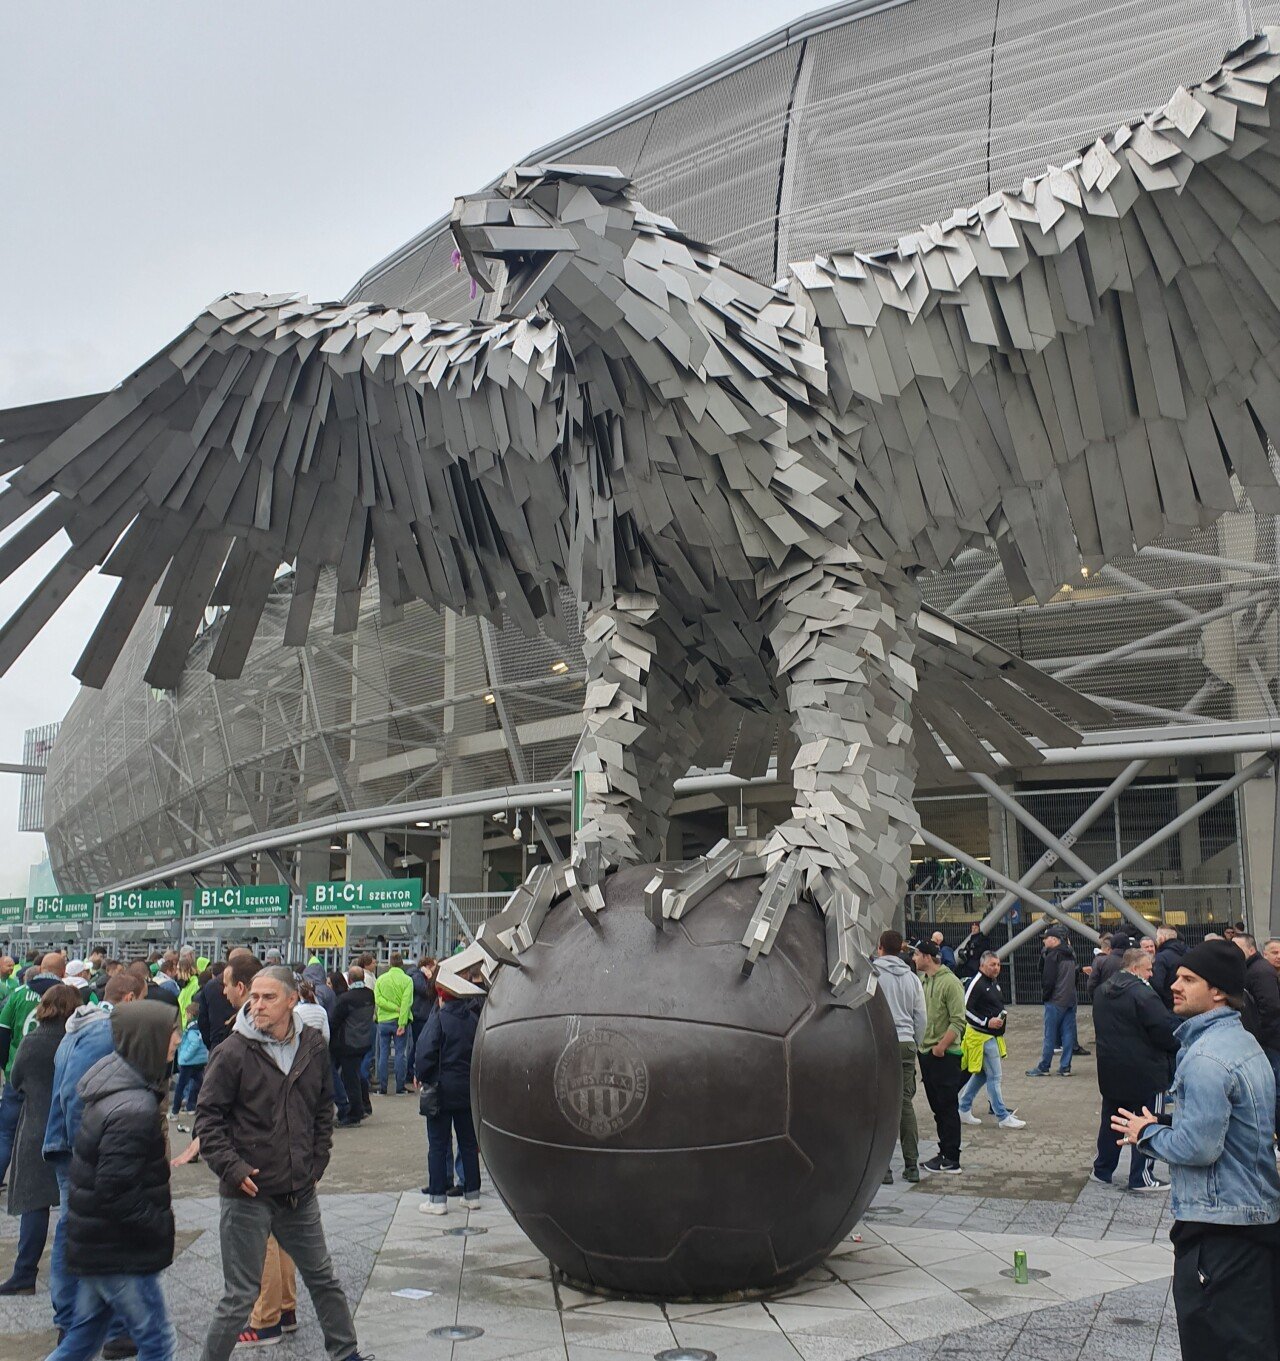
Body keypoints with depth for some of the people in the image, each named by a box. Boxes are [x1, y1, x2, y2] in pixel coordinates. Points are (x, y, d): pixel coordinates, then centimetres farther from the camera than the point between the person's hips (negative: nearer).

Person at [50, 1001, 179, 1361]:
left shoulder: (116, 1085, 5)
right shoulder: (133, 1110, -27)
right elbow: (116, 1193, -27)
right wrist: (161, 1225, -15)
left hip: (93, 1243, 9)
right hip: (120, 1253, -9)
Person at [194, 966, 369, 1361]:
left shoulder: (313, 1046, 1)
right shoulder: (233, 1052, -13)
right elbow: (208, 1117, -8)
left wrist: (317, 1163, 8)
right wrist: (232, 1168, -17)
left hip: (300, 1193, 5)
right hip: (248, 1194, -5)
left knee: (323, 1279, 19)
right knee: (240, 1296, 2)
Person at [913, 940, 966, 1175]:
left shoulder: (950, 982, -14)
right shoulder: (922, 981, 11)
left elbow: (958, 1022, -18)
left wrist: (941, 1047, -19)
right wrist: (921, 1045, 11)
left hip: (945, 1055, -8)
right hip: (926, 1052, 8)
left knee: (948, 1107, -2)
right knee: (937, 1107, 14)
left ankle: (951, 1159, 3)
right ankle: (944, 1153, 22)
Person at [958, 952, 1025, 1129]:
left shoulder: (994, 983, 15)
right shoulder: (975, 983, -16)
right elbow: (965, 1009, -20)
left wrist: (1003, 1014, 11)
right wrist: (987, 1022, -24)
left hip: (994, 1035, 10)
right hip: (981, 1036, -10)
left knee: (981, 1075, 16)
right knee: (994, 1076, -6)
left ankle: (963, 1110, 25)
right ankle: (1003, 1118, -1)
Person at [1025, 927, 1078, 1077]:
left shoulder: (1052, 956, -13)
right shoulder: (1071, 955, 13)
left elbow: (1048, 980, -16)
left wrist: (1044, 996, -4)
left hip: (1055, 1002, -7)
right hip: (1071, 1000, 7)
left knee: (1050, 1036, -1)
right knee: (1068, 1034, 7)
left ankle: (1043, 1067, 5)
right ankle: (1065, 1067, 8)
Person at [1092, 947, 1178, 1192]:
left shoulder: (1102, 992, 8)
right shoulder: (1142, 993, -20)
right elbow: (1164, 1028, -20)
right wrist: (1175, 1049, -2)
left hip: (1110, 1069, 8)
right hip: (1143, 1069, -8)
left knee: (1111, 1119, 17)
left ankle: (1102, 1169, 24)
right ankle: (1141, 1177, 8)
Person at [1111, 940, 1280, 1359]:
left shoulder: (1205, 1057, -21)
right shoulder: (1244, 1042, 11)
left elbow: (1197, 1147, -24)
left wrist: (1149, 1133, -7)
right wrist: (1164, 1126, 11)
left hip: (1218, 1227, -10)